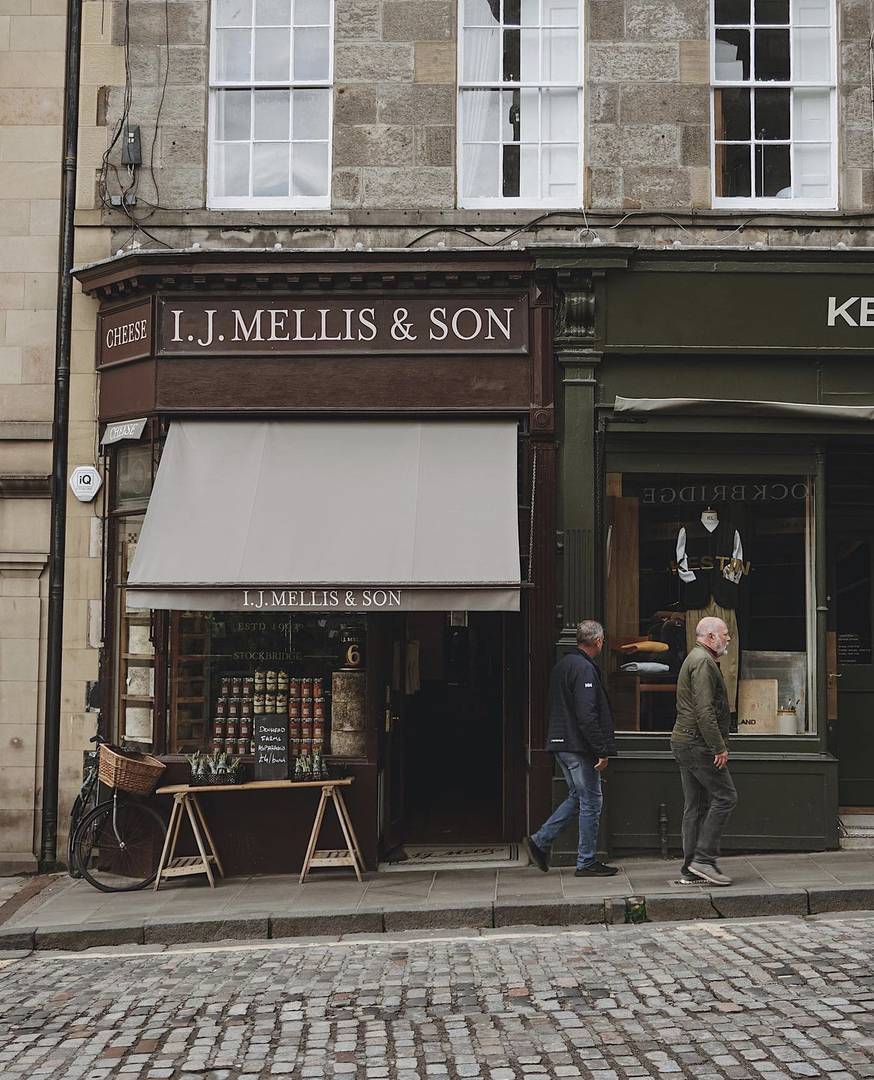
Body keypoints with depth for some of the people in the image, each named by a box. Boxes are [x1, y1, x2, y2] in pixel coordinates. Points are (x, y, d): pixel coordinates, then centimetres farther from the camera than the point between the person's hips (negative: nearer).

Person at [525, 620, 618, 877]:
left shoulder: (562, 665, 13)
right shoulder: (585, 669, -17)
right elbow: (586, 715, -23)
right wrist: (602, 750, -19)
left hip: (561, 744, 9)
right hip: (579, 747, -9)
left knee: (577, 797, 18)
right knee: (591, 802, 1)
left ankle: (540, 841, 15)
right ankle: (587, 863, 8)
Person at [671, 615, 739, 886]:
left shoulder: (696, 659, 22)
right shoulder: (703, 662, -13)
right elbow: (705, 710, -22)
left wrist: (718, 744, 22)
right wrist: (719, 747, -21)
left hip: (684, 742, 11)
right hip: (698, 743, -11)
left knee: (696, 805, 10)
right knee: (725, 796, -7)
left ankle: (691, 869, 12)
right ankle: (704, 858, -7)